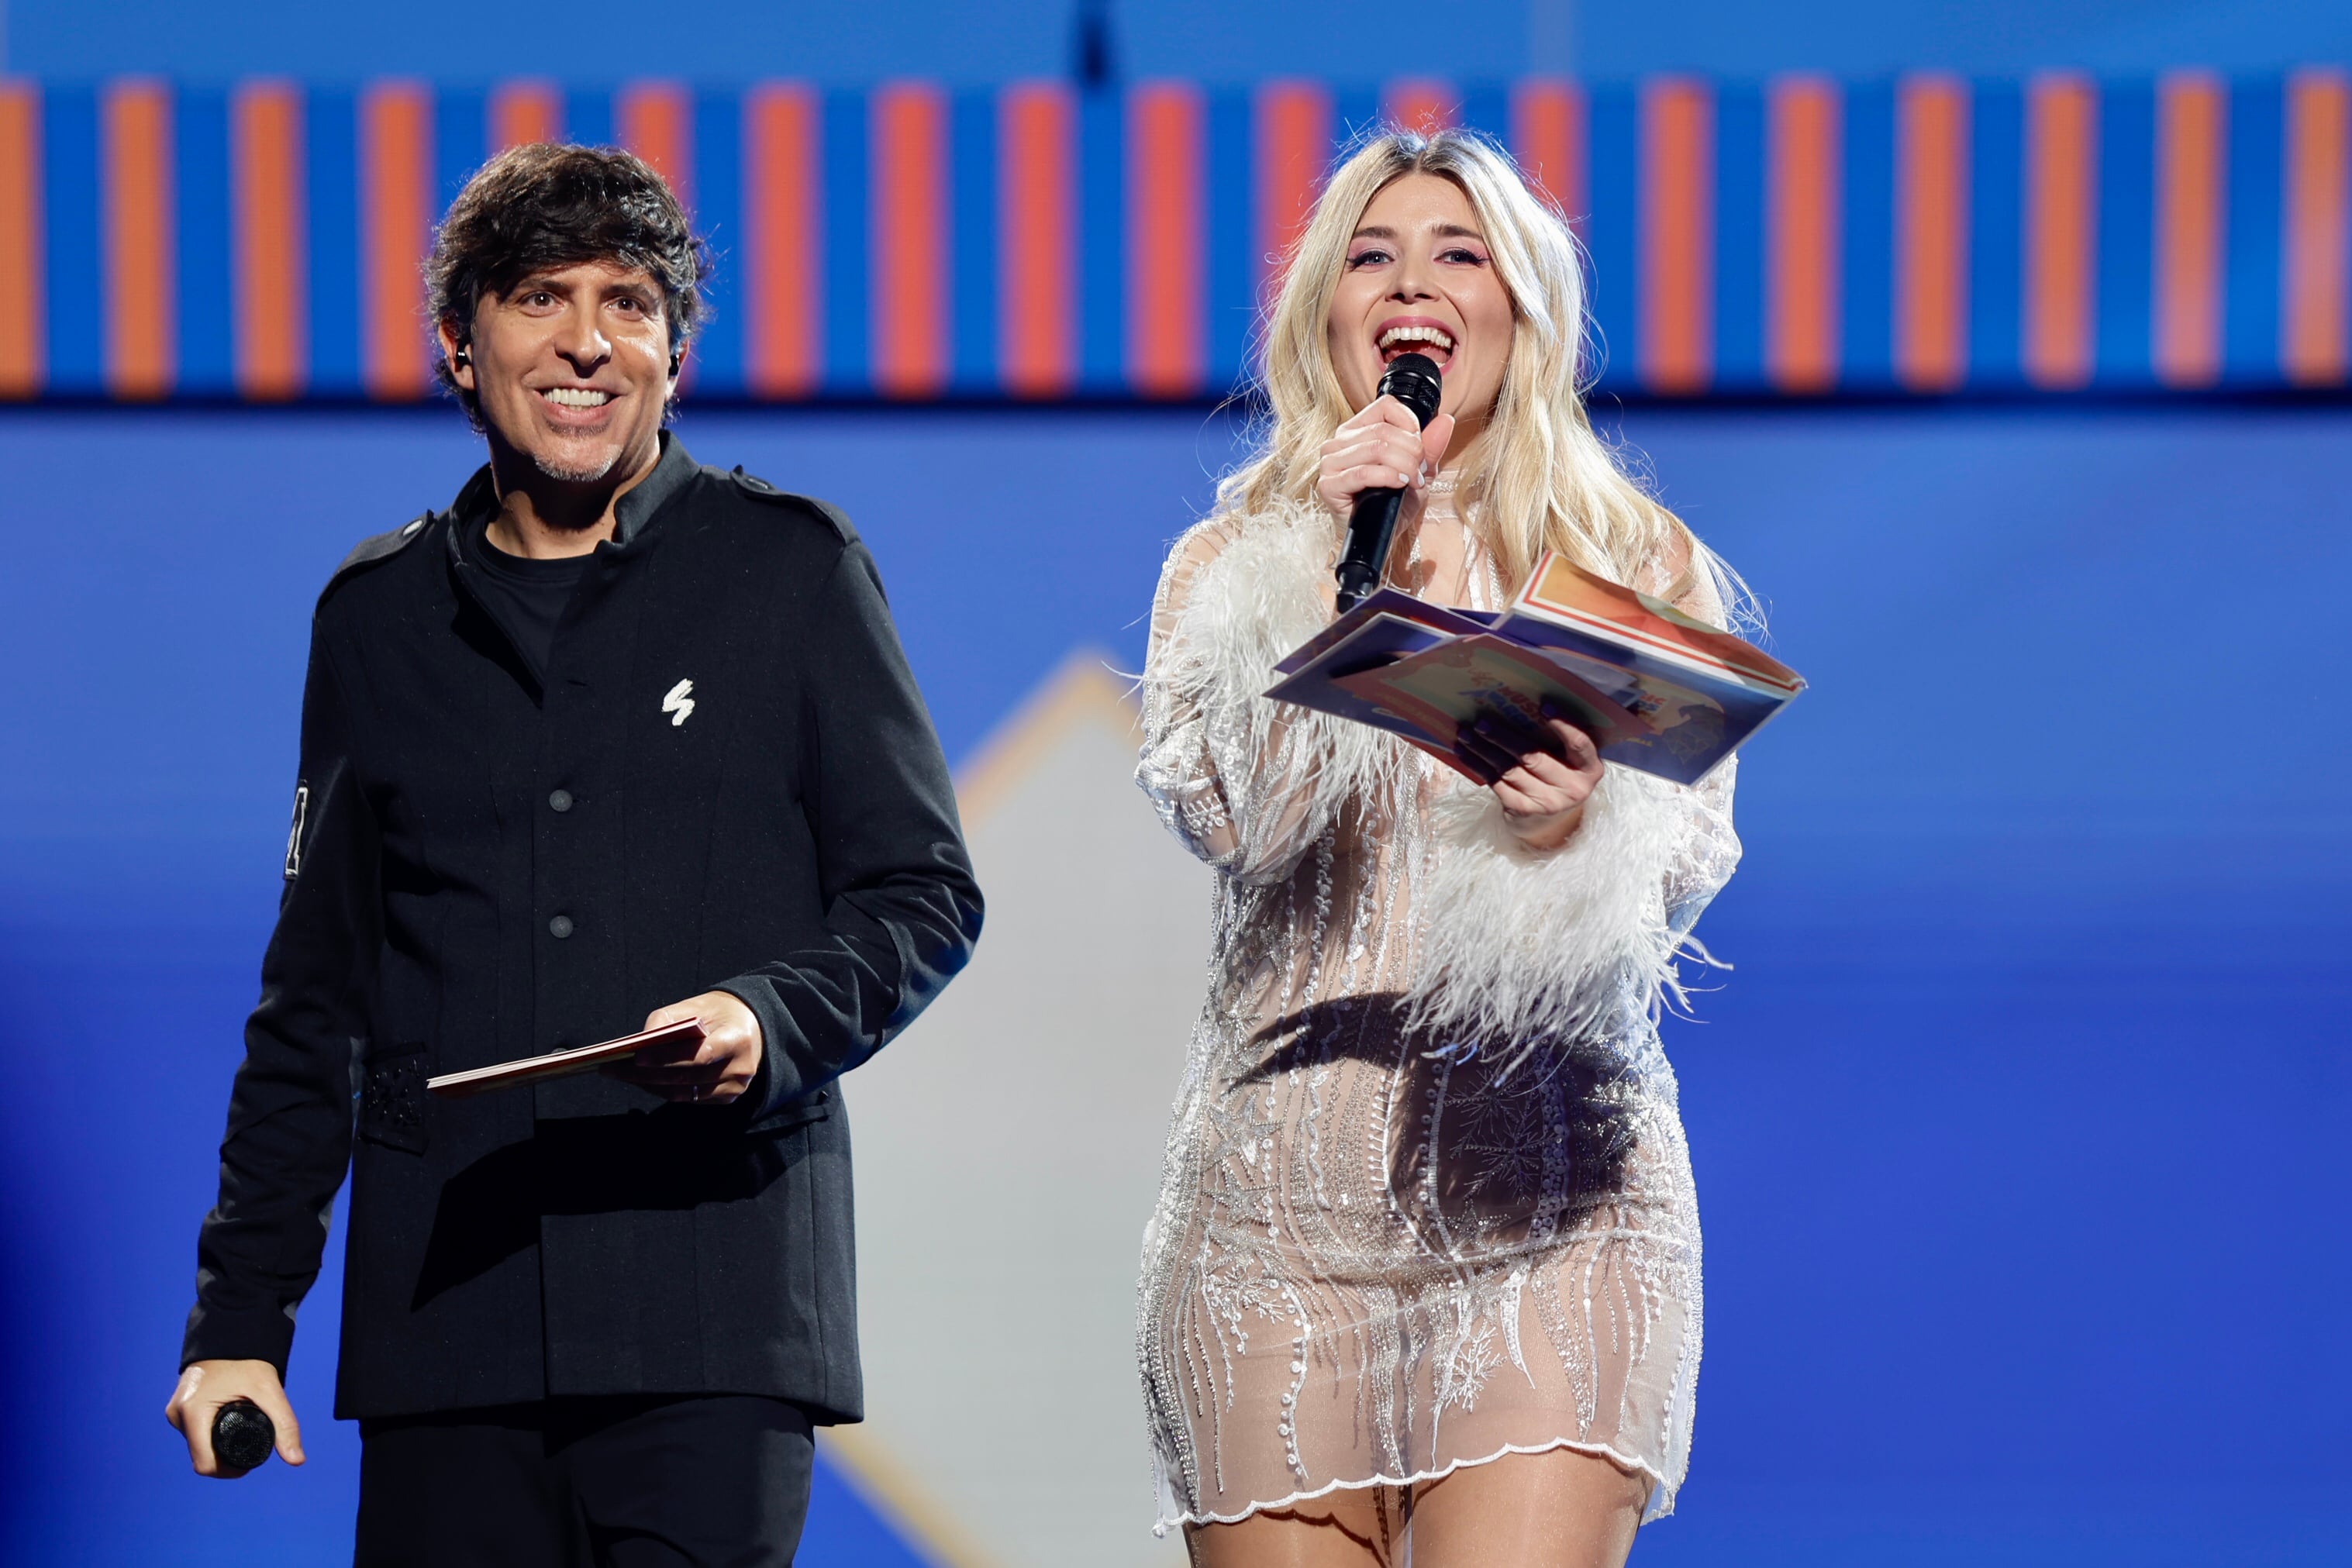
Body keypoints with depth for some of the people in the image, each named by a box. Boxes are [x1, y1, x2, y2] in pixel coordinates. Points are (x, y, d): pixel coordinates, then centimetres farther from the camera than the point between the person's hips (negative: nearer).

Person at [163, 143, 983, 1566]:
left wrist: (774, 1021, -14)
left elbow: (926, 894, 8)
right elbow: (317, 994, 20)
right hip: (447, 1313, 3)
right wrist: (241, 1313, 14)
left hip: (715, 1298, -3)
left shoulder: (791, 569, 7)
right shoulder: (381, 615, 16)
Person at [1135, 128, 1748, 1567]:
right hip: (1285, 1191, 1)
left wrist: (1576, 824, -19)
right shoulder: (1229, 568, 12)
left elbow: (1692, 862, 3)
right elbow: (1237, 819, -4)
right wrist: (1343, 567, -7)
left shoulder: (1639, 564, 11)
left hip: (1553, 1196, -1)